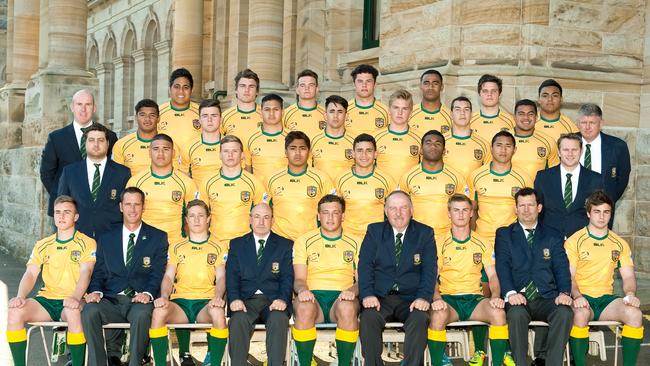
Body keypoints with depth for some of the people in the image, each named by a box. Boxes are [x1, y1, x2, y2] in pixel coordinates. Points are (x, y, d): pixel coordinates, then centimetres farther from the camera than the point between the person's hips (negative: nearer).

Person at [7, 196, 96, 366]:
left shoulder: (87, 243, 5)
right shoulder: (42, 245, 17)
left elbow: (85, 272, -9)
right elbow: (30, 274, 7)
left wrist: (76, 297, -28)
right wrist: (21, 296, -14)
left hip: (71, 302, -4)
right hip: (46, 300, 4)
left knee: (74, 312, -39)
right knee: (15, 311, -25)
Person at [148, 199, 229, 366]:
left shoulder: (219, 247, 15)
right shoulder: (177, 247, 20)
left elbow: (221, 277, 5)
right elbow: (168, 277, 11)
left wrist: (218, 297, -16)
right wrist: (164, 296, -10)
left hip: (206, 302, -1)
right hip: (180, 302, 2)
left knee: (218, 313, -38)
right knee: (158, 312, -33)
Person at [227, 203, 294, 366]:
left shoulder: (285, 245, 14)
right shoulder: (237, 244, 17)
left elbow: (287, 277, 3)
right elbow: (232, 276, 6)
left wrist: (283, 299, -16)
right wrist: (234, 299, -13)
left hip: (274, 301, 0)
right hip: (246, 300, 1)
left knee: (279, 319, -33)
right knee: (239, 320, -32)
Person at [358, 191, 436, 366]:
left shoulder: (425, 233, 9)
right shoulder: (374, 231, 11)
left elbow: (429, 269, 0)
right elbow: (365, 265, 2)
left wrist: (424, 297, -17)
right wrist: (367, 294, -15)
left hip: (411, 298, 0)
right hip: (380, 297, 1)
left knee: (420, 319, -31)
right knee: (368, 318, -30)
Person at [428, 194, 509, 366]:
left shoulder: (482, 244, 11)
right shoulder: (439, 243, 6)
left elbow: (492, 275, 9)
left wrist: (495, 296, -12)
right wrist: (436, 298, -19)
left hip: (474, 298, 2)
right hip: (448, 298, -1)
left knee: (499, 313, -30)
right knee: (438, 315, -36)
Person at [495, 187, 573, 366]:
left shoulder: (553, 236, 19)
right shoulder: (504, 234, 15)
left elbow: (561, 268, 8)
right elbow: (502, 266, 1)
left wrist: (564, 292, -13)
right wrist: (511, 292, -18)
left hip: (547, 298, 2)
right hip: (518, 298, -1)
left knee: (565, 313, -29)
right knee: (517, 314, -34)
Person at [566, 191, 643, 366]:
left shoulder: (620, 244, 15)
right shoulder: (574, 241, 3)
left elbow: (628, 276, 12)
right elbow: (569, 276, -2)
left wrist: (630, 294, -10)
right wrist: (577, 296, -21)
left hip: (606, 298, 3)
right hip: (582, 298, -3)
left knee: (635, 313, -27)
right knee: (581, 313, -38)